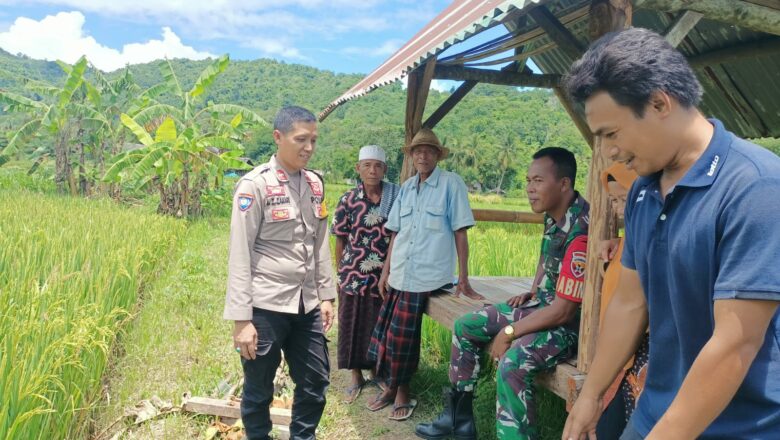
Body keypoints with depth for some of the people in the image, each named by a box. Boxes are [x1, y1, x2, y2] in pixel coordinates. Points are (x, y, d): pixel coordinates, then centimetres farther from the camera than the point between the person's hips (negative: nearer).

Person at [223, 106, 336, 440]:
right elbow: (239, 254, -11)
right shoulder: (255, 184, -10)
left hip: (306, 306, 6)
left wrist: (326, 296, 12)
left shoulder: (315, 183, 8)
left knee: (316, 383, 14)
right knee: (259, 391, 11)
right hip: (265, 306, -5)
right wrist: (241, 318, -13)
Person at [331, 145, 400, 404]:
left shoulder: (396, 197, -4)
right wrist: (339, 275, 6)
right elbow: (340, 240, 3)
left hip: (385, 276, 0)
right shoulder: (348, 200, -4)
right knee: (353, 325, 10)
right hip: (354, 274, 0)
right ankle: (356, 377, 27)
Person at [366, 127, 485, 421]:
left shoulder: (451, 183, -6)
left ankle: (402, 391, 21)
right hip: (399, 274, 5)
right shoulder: (406, 187, 10)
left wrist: (464, 278, -9)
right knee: (388, 333, 7)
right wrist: (386, 270, 11)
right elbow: (395, 232, 13)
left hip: (428, 275, -5)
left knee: (402, 335, -1)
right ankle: (391, 387, 28)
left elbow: (460, 232, -8)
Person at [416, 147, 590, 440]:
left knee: (512, 363, -36)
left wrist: (509, 332, -17)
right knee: (465, 326, 11)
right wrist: (532, 293, 11)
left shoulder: (581, 231, -29)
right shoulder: (553, 216, -1)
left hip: (572, 321, -10)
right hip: (543, 305, 10)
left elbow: (563, 311, -27)